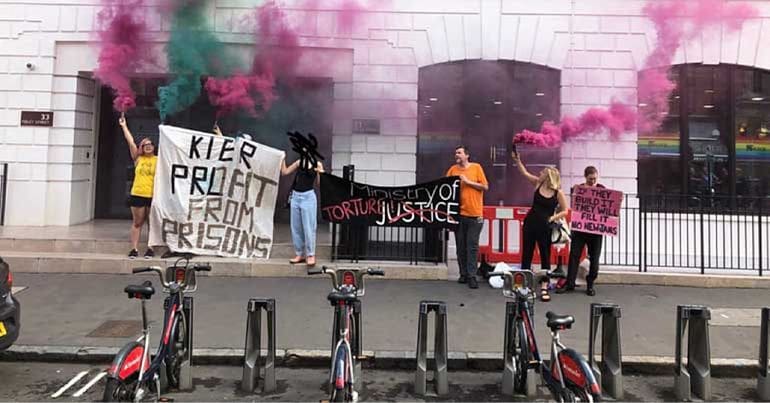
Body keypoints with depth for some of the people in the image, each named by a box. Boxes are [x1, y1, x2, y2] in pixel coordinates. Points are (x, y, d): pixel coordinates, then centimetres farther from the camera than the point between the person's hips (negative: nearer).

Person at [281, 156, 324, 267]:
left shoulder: (317, 164, -1)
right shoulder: (299, 162, 10)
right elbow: (284, 172, 14)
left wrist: (320, 173, -20)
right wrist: (283, 158, 8)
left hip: (308, 197, -5)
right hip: (296, 196, 5)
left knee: (308, 227, -5)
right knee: (296, 227, 8)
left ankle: (310, 255, 3)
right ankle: (299, 254, 17)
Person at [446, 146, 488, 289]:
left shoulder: (476, 167, 1)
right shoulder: (453, 169, 7)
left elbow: (485, 187, -3)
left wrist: (468, 182, -10)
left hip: (475, 214, -3)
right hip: (458, 213, 3)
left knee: (472, 246, -2)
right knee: (460, 246, 8)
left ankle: (472, 276, 0)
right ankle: (463, 274, 17)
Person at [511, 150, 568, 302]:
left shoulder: (558, 193, -9)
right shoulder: (538, 184, 1)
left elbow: (565, 211, -4)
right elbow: (525, 172, 7)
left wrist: (553, 218, -16)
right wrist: (517, 160, -1)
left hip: (545, 227, -4)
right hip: (530, 223, 4)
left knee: (545, 256, 4)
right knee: (526, 254, 10)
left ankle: (544, 288, 9)